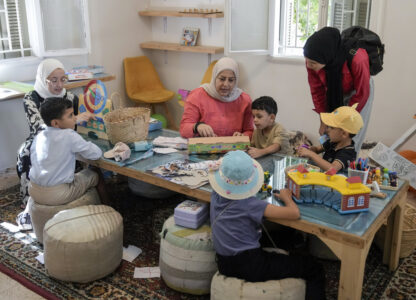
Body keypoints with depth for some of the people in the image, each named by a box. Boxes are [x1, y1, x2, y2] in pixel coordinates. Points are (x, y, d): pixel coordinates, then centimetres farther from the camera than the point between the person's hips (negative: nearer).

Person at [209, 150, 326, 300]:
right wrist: (286, 197, -4)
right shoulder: (250, 205, -23)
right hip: (249, 267, -8)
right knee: (315, 269, 3)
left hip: (224, 265, 8)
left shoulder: (216, 195, -4)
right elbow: (294, 213, -25)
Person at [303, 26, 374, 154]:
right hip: (333, 93, 3)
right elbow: (317, 91, -10)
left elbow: (361, 94, -23)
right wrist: (323, 121, -7)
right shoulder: (311, 61, -27)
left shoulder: (357, 60, -40)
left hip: (356, 92, -3)